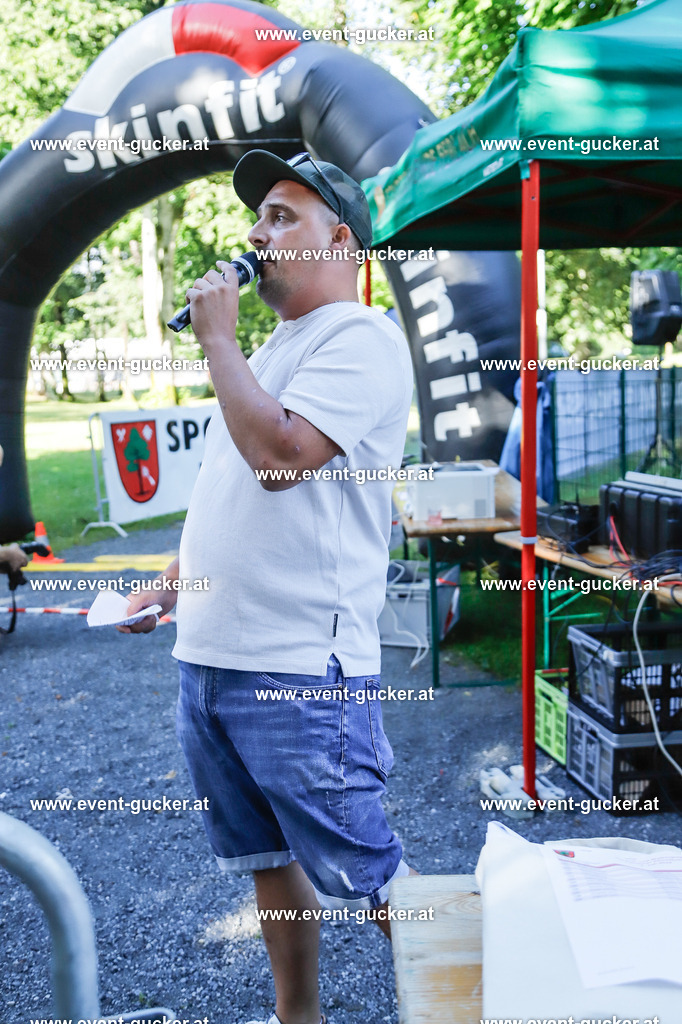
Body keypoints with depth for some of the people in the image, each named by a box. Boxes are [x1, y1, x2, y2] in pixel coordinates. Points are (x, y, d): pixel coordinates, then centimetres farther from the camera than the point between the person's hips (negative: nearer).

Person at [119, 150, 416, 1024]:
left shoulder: (362, 338, -9)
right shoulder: (272, 350, 19)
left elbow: (279, 456, -23)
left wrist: (217, 338, -11)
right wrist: (173, 580, 15)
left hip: (299, 670, -9)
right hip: (207, 658, 9)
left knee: (364, 879, 1)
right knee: (270, 865, 20)